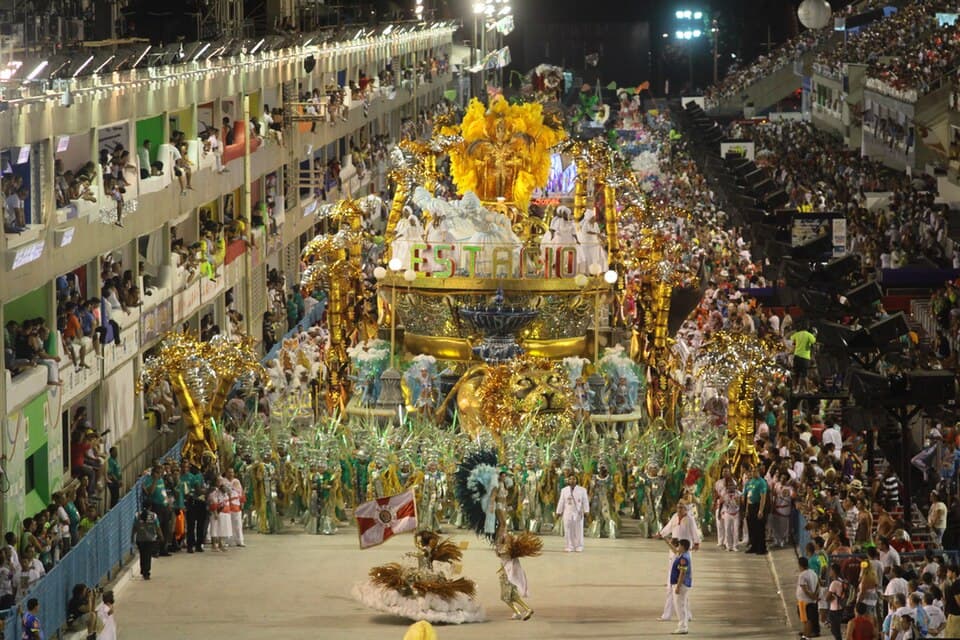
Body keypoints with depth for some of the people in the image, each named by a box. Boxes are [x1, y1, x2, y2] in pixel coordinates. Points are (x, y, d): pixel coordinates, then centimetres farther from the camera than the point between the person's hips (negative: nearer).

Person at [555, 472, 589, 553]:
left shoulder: (582, 490, 2)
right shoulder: (564, 490, 9)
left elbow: (585, 501, -3)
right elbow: (561, 502, 8)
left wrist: (586, 511, -13)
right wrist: (559, 512, 5)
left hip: (578, 513, -2)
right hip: (567, 513, 2)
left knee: (578, 530, 0)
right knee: (568, 530, 0)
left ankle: (578, 546, 6)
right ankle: (569, 546, 5)